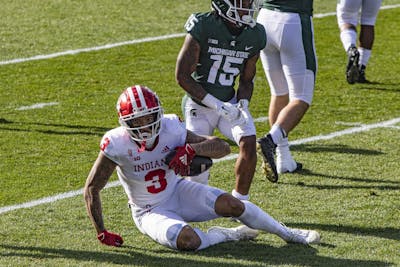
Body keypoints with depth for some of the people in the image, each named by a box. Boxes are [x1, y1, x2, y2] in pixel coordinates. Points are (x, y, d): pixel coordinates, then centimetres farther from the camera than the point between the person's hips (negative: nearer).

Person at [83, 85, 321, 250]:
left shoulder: (170, 129, -16)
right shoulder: (117, 145, -24)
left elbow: (223, 147, -11)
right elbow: (92, 189, -14)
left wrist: (191, 149, -30)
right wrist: (102, 233, -13)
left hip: (178, 192, 3)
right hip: (150, 211, -3)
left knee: (230, 204, -17)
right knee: (187, 240, -33)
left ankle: (288, 233, 6)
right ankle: (226, 235, -1)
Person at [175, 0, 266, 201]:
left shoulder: (254, 36, -5)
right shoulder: (203, 27, -20)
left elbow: (246, 80, 9)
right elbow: (182, 76, -19)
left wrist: (242, 105, -13)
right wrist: (216, 105, -24)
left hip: (230, 103, 4)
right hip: (199, 105, -4)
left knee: (248, 144, -21)